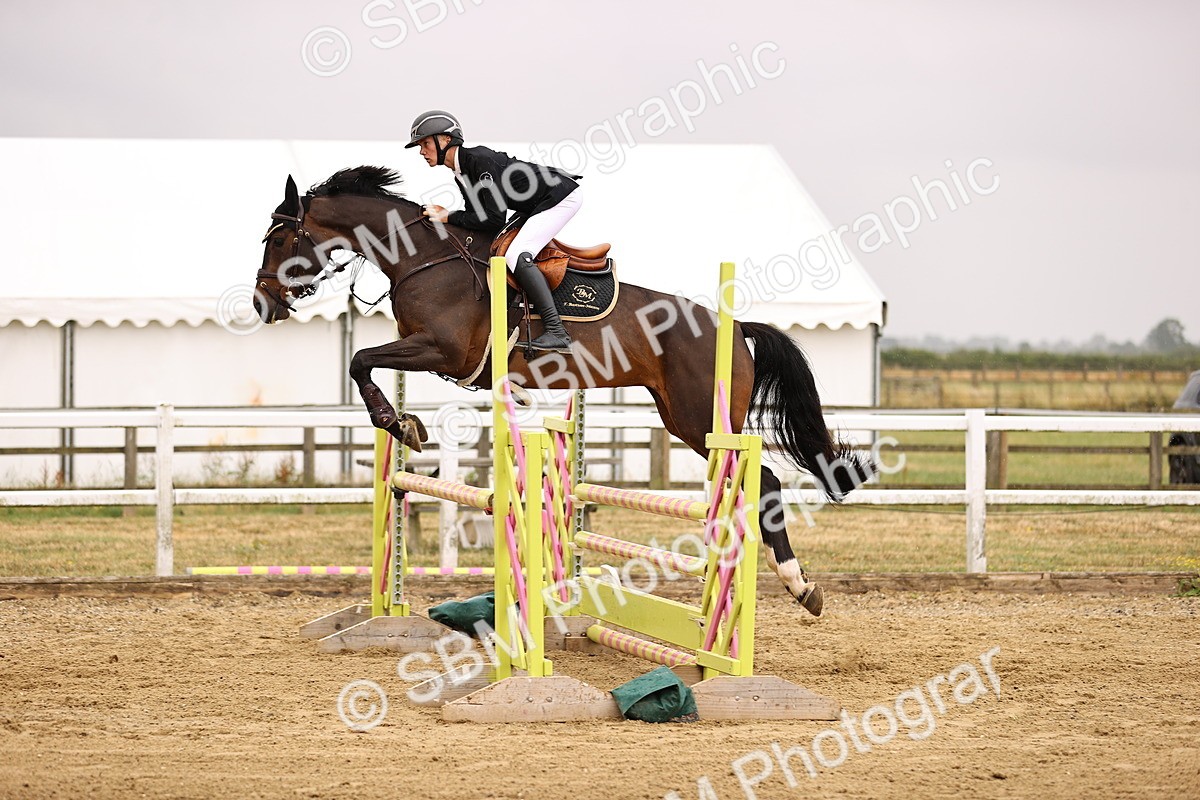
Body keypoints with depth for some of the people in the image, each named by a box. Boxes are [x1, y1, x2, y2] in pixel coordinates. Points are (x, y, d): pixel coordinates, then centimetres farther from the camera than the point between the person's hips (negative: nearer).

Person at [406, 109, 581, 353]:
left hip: (561, 197, -11)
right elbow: (478, 215, 11)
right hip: (539, 206, 11)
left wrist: (449, 217, -18)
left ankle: (556, 332, -26)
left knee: (516, 256, -23)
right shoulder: (461, 174, 7)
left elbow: (495, 219, -25)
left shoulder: (481, 161, -24)